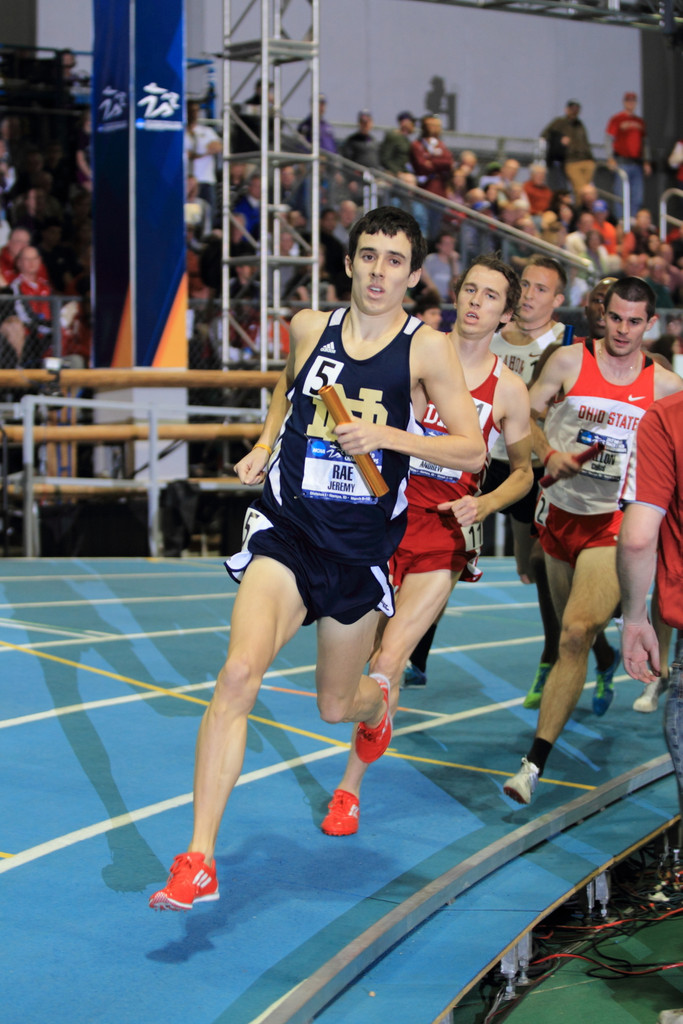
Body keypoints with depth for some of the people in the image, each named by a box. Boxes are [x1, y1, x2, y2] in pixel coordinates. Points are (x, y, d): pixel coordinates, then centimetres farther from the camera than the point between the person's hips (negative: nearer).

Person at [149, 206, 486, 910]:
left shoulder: (426, 348, -5)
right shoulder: (308, 327, 4)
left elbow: (473, 451, -7)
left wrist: (386, 435, -19)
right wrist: (265, 443, 10)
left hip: (362, 548, 0)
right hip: (287, 531, 0)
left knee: (336, 705, 15)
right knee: (239, 671, -23)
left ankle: (377, 699, 58)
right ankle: (198, 861, -21)